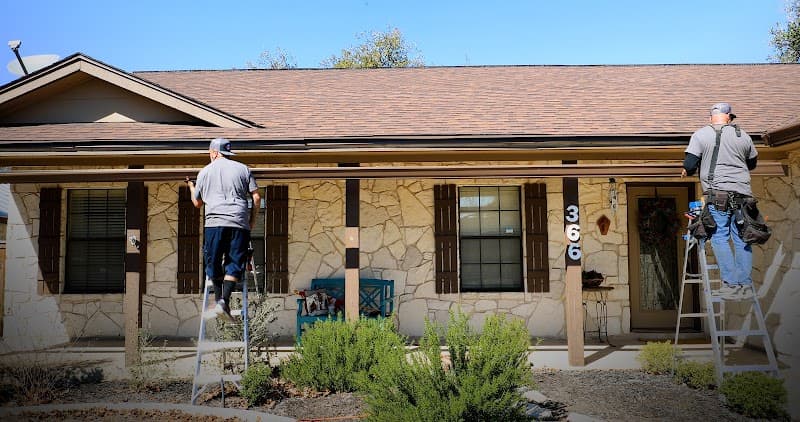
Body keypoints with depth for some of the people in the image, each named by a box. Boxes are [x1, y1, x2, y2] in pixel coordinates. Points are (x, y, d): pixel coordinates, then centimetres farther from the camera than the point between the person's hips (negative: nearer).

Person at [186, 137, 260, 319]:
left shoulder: (205, 172, 14)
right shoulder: (243, 169, 14)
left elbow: (197, 203, 22)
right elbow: (256, 197, 7)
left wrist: (191, 186, 41)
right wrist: (252, 222, 16)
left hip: (214, 222, 0)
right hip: (240, 223, 1)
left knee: (214, 263, 12)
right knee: (234, 264, 2)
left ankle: (219, 299, 10)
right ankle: (225, 301, -12)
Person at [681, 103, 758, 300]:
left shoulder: (701, 135, 0)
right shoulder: (742, 135, 10)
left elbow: (689, 164, -6)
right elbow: (752, 163, 24)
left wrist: (687, 171, 16)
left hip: (717, 193, -3)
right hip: (742, 193, 3)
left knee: (720, 238, -1)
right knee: (742, 239, 7)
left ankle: (731, 284, -6)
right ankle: (745, 284, 9)